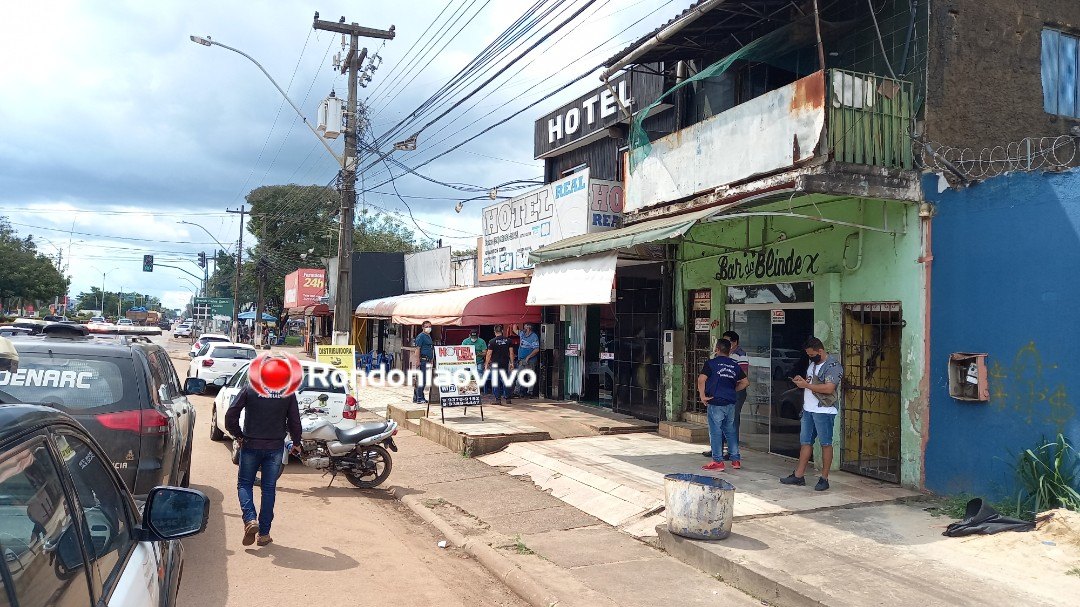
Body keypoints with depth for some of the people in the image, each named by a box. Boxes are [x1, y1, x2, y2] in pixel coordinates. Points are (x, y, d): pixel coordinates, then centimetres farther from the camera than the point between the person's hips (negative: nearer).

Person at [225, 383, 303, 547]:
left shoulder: (249, 390, -5)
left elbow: (231, 415, -8)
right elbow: (294, 420, 1)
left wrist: (238, 436, 6)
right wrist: (296, 443, 15)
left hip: (251, 445, -1)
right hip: (275, 447, 1)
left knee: (244, 484, 14)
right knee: (269, 489, 9)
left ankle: (250, 519, -9)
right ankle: (264, 534, 11)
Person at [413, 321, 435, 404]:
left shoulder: (429, 336, 20)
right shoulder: (421, 336, -9)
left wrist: (431, 360, 24)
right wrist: (417, 361, -20)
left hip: (427, 361, 9)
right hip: (423, 360, -9)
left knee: (420, 380, 13)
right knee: (421, 380, -8)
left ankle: (416, 397, 19)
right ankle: (419, 398, -6)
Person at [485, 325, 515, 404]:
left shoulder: (492, 341, -7)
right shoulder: (508, 340, 2)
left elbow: (489, 354, -7)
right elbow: (511, 352, 3)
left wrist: (487, 364, 2)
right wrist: (512, 363, 9)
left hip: (495, 364, -3)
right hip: (505, 364, 3)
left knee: (496, 382, 2)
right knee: (506, 381, 10)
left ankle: (498, 399, 0)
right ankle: (508, 399, 11)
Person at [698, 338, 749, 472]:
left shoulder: (711, 363, -5)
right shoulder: (735, 365, 10)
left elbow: (701, 379, -18)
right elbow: (745, 382, 13)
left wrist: (702, 395, -9)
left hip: (716, 402, -5)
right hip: (731, 403, 5)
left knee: (716, 432, 0)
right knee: (730, 431, 14)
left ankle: (718, 461, 1)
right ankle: (736, 459, 17)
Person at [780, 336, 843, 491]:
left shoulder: (833, 365, -13)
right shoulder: (813, 363, 16)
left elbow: (829, 388, -23)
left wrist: (805, 384, -18)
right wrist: (801, 380, 5)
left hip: (824, 410, -9)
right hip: (808, 409, 9)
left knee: (825, 444, 0)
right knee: (805, 442, 10)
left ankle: (824, 478, 6)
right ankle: (798, 475, 14)